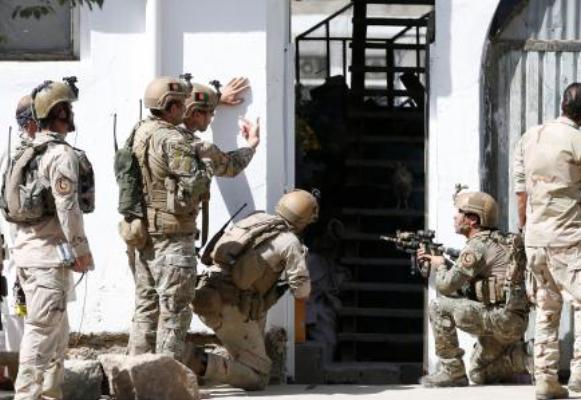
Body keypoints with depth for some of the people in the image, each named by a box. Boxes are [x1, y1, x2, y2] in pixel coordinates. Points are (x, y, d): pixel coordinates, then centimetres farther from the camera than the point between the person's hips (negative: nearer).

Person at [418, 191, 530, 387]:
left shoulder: (477, 246, -13)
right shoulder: (495, 243, 19)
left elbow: (446, 286, -16)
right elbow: (463, 287, 25)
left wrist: (440, 266, 6)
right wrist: (434, 259, 18)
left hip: (502, 317, -10)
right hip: (511, 324, 10)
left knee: (439, 306, -11)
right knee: (479, 375, 24)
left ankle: (451, 371, -7)